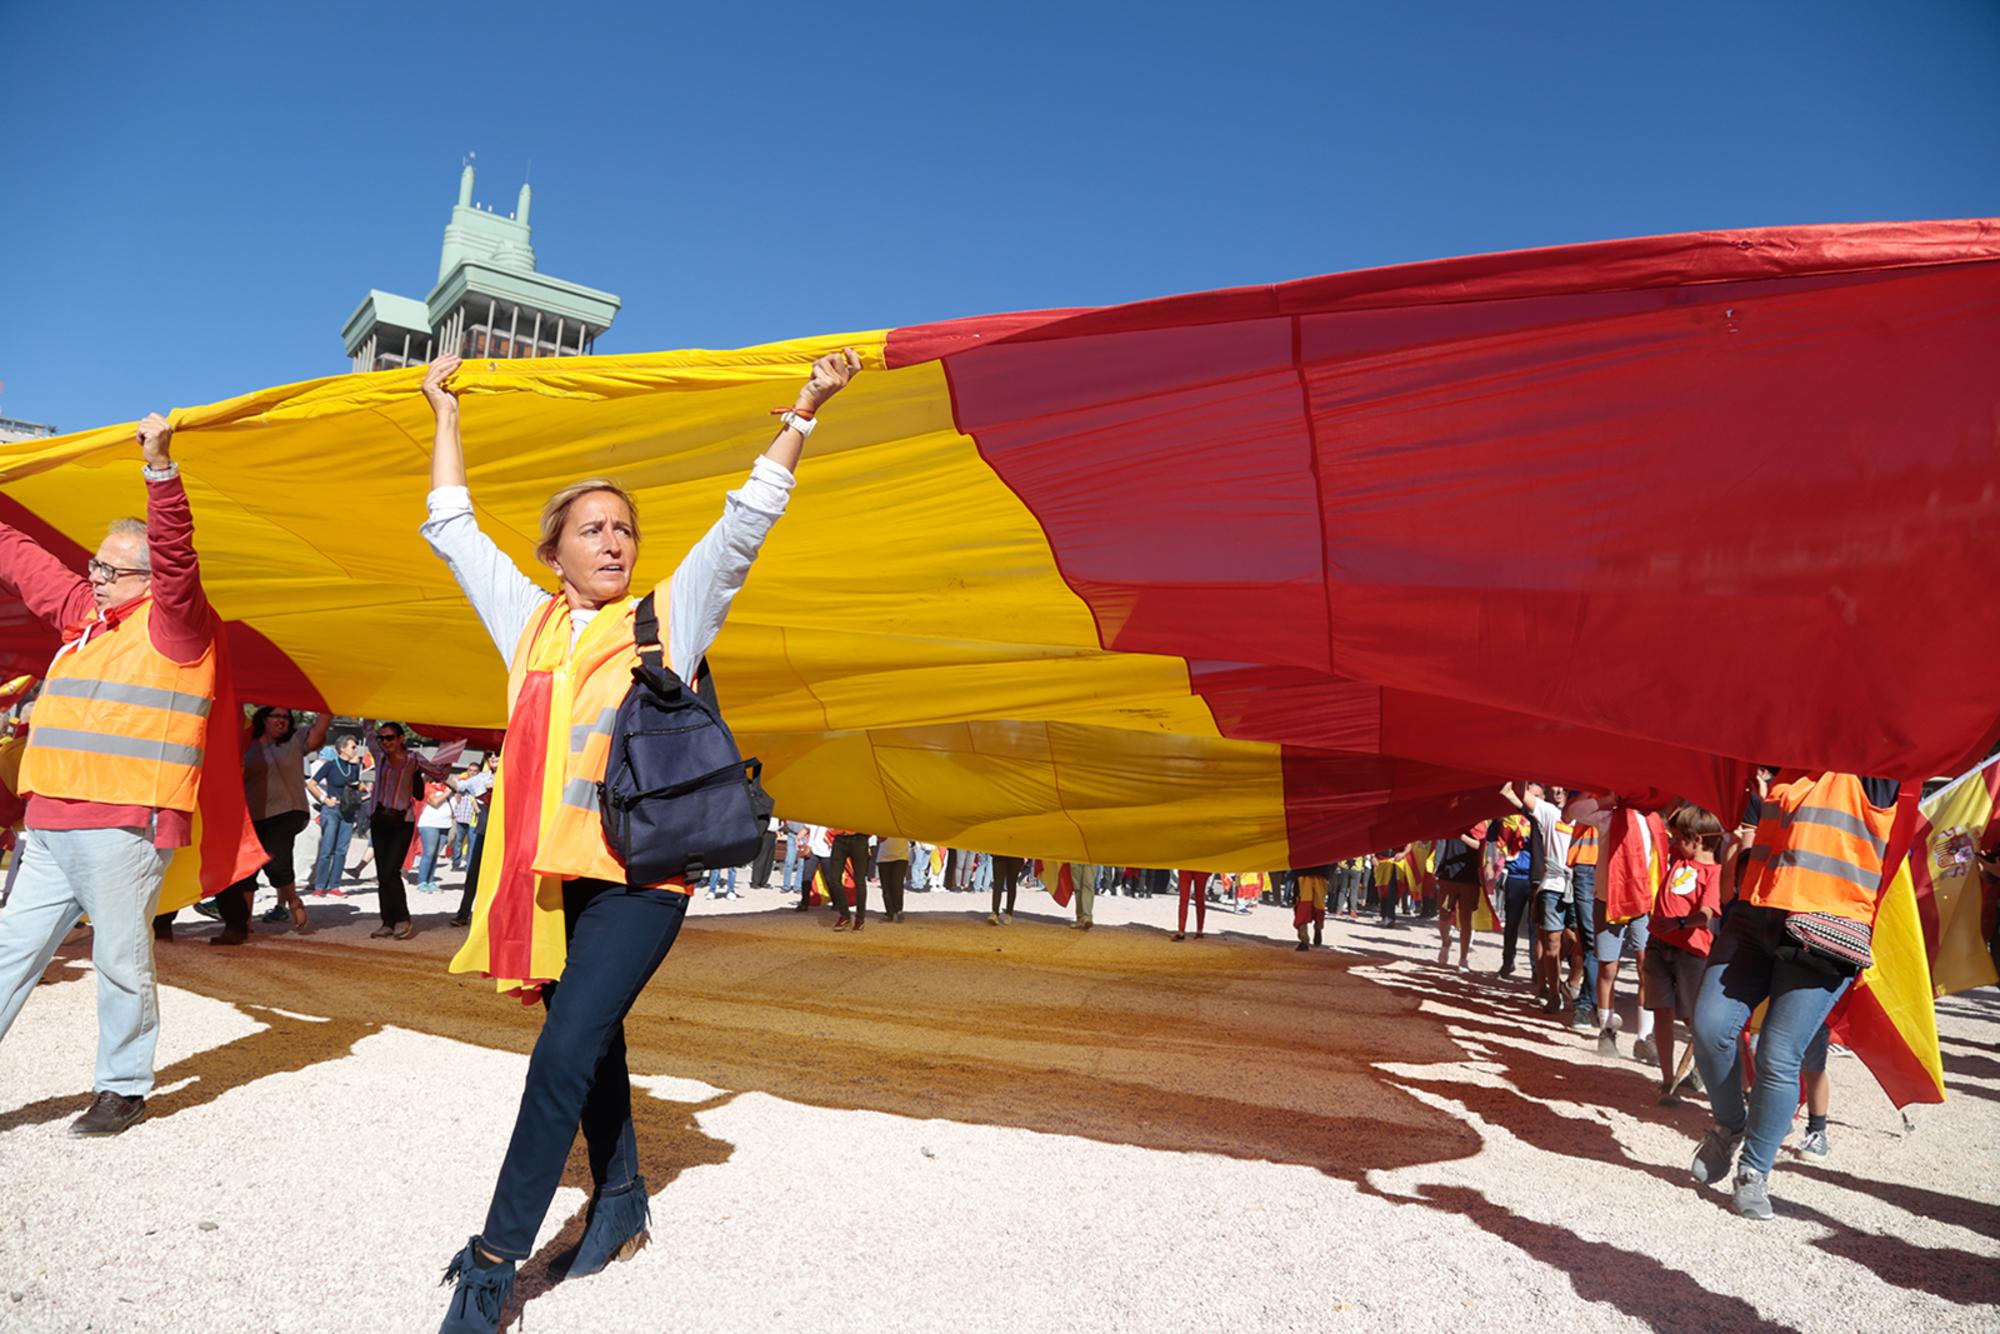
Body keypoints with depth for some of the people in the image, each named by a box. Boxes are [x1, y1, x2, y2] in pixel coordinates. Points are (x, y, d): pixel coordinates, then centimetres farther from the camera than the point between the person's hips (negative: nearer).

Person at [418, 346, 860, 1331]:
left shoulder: (669, 614, 7)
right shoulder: (528, 620, 15)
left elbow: (746, 521, 2)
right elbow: (452, 529, 23)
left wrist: (803, 411, -2)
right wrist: (444, 414, 28)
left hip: (640, 871, -4)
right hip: (550, 868, 4)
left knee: (565, 1053, -12)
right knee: (590, 1046, 15)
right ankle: (620, 1203, 34)